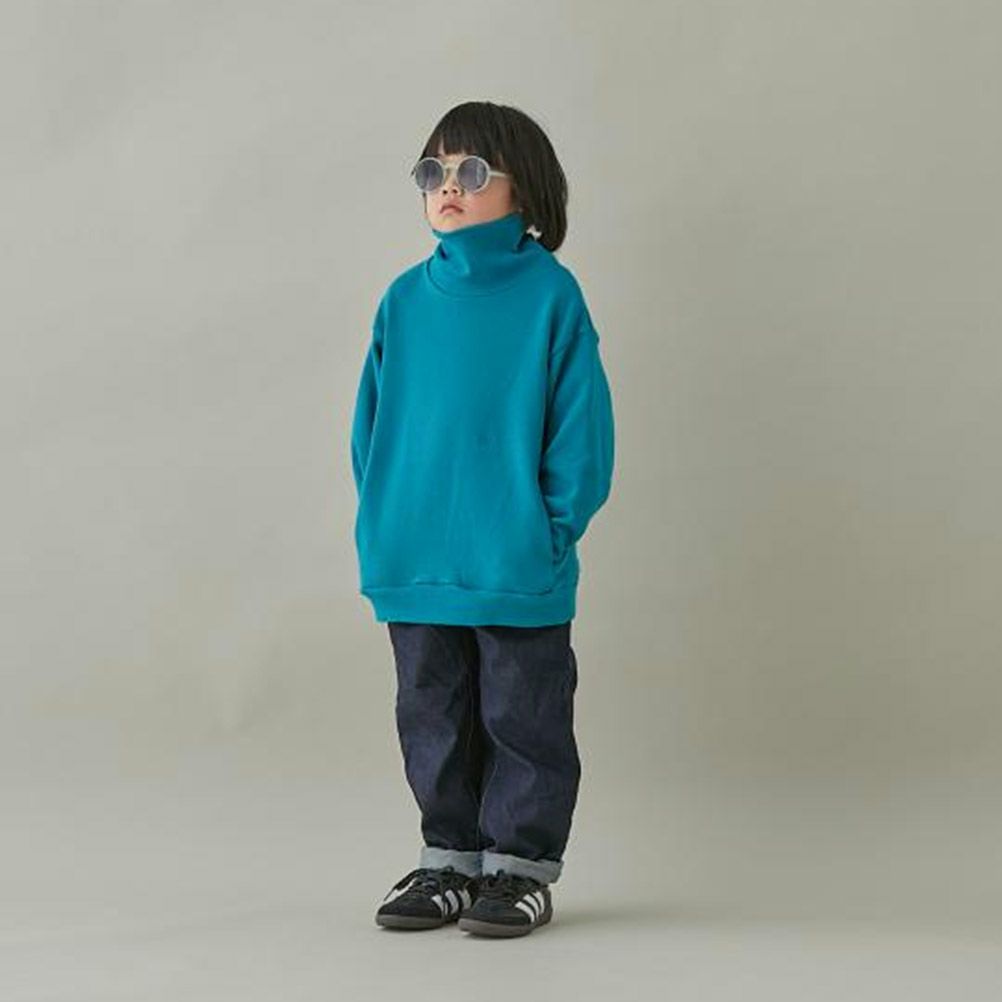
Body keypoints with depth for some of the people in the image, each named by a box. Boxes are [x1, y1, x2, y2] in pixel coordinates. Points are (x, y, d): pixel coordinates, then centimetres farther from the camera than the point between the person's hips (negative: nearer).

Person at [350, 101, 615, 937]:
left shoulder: (550, 294, -7)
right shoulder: (406, 299, 5)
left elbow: (581, 427, -7)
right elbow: (372, 421, 10)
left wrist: (551, 533, -10)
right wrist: (381, 524, 3)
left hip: (518, 575, -4)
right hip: (414, 569, 5)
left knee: (522, 720, 6)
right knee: (434, 720, 14)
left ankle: (521, 865, 19)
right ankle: (451, 858, 28)